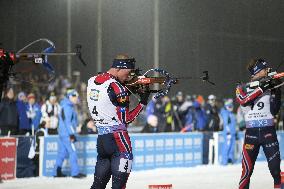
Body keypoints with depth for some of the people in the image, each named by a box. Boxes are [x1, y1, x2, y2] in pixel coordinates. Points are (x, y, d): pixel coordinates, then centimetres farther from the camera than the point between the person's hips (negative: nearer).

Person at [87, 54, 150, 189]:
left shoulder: (92, 81, 7)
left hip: (101, 135, 8)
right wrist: (143, 103, -3)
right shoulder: (117, 88, -14)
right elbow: (125, 119, -11)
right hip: (117, 134, -8)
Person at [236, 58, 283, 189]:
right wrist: (261, 89, -19)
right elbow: (243, 100, -16)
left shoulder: (270, 88, 10)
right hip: (251, 132, -1)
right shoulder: (242, 88, 7)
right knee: (247, 169, -2)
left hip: (268, 130, 1)